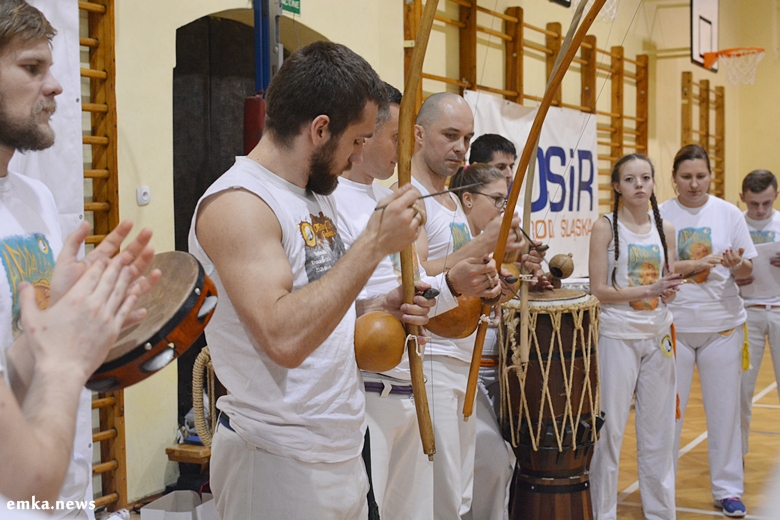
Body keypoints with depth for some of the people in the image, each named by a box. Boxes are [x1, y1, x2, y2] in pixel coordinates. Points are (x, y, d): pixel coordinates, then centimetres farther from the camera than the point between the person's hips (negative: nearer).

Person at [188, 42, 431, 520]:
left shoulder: (319, 196, 10)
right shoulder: (237, 204, -17)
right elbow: (283, 338, -28)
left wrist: (383, 309, 2)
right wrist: (374, 244, -25)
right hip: (280, 460, -8)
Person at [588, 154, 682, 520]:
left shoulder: (664, 228, 9)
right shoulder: (606, 227, -5)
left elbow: (669, 286, 12)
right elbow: (599, 290, -10)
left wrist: (670, 292, -11)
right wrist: (648, 290, -19)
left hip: (658, 335, 4)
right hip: (618, 335, -4)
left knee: (658, 428, 10)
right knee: (610, 428, 1)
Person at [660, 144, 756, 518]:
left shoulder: (729, 214, 1)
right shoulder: (660, 215, -2)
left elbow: (747, 271, 3)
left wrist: (735, 265, -19)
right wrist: (696, 264, -19)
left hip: (722, 324, 1)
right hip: (674, 325, -1)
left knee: (724, 408, 6)